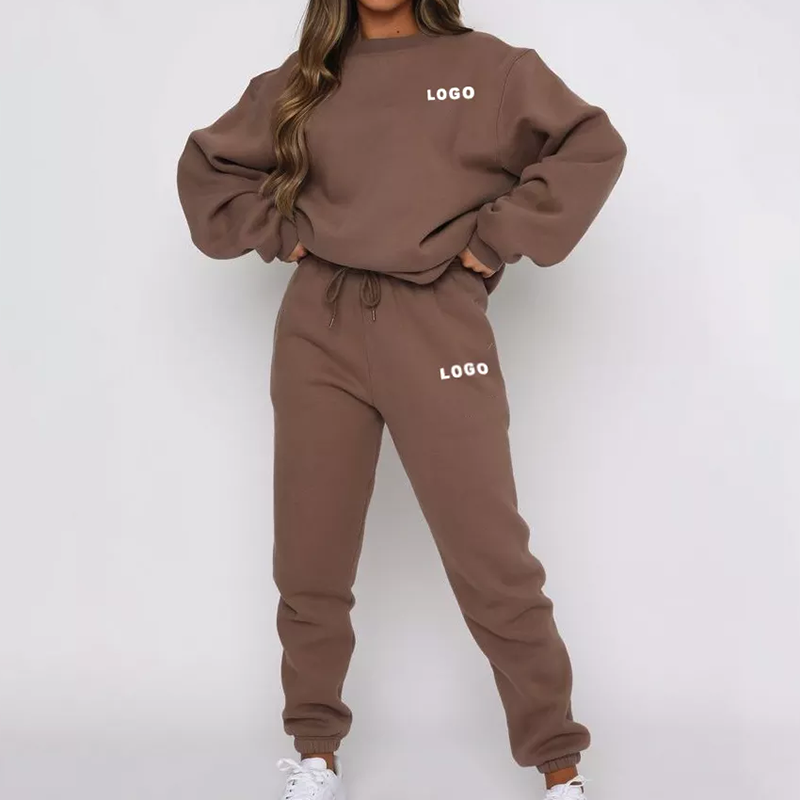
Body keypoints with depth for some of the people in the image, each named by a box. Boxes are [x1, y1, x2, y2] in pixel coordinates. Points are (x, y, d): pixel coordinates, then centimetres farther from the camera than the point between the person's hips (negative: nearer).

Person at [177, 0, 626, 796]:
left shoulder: (483, 64, 6)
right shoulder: (301, 80, 13)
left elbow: (592, 144, 2)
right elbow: (206, 164, 22)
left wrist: (496, 238, -4)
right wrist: (278, 231, 7)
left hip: (437, 327, -3)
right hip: (318, 330, 3)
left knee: (492, 561, -2)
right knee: (309, 558, 8)